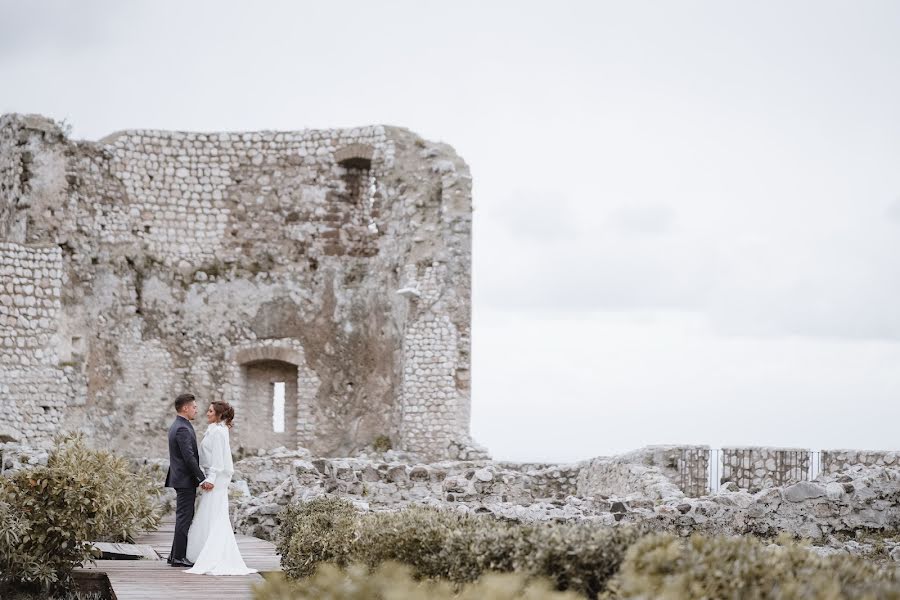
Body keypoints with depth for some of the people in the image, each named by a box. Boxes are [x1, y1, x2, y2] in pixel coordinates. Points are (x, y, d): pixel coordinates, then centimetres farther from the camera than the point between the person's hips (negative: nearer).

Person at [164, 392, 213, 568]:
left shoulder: (176, 427, 15)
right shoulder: (182, 429, -18)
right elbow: (189, 457, -24)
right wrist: (203, 479, -23)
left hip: (181, 479, 10)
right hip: (186, 480, -10)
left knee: (184, 518, 15)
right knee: (184, 518, -6)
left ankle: (175, 554, 19)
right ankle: (179, 558, -4)